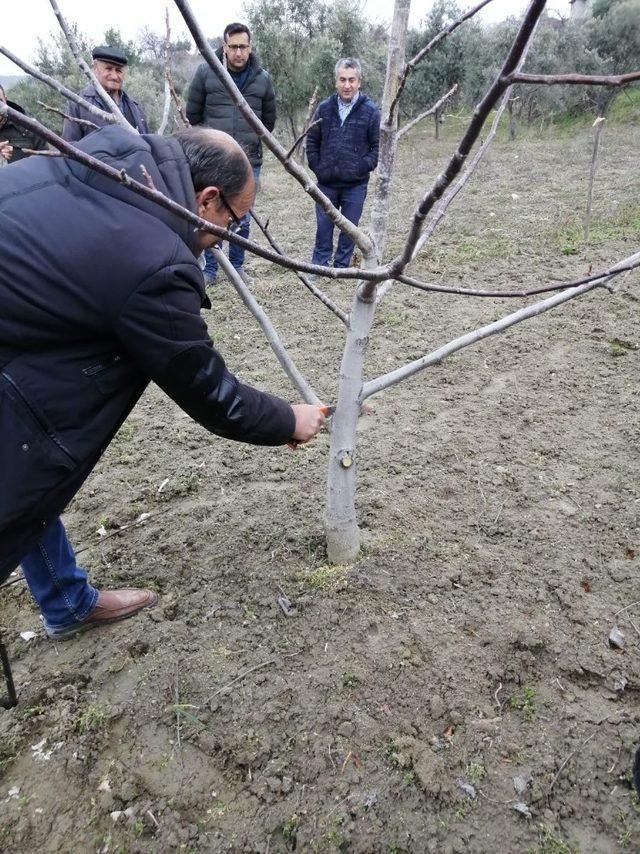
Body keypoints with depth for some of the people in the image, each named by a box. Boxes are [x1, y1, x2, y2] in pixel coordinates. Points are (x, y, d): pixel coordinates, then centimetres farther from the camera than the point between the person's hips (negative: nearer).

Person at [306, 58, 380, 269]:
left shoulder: (370, 111, -4)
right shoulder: (324, 108, 3)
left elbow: (377, 145, -1)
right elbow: (312, 140, 11)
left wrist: (363, 167, -11)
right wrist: (316, 167, 2)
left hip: (355, 184, -1)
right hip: (326, 182, 2)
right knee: (323, 226, 7)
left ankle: (341, 267, 20)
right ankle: (319, 266, 18)